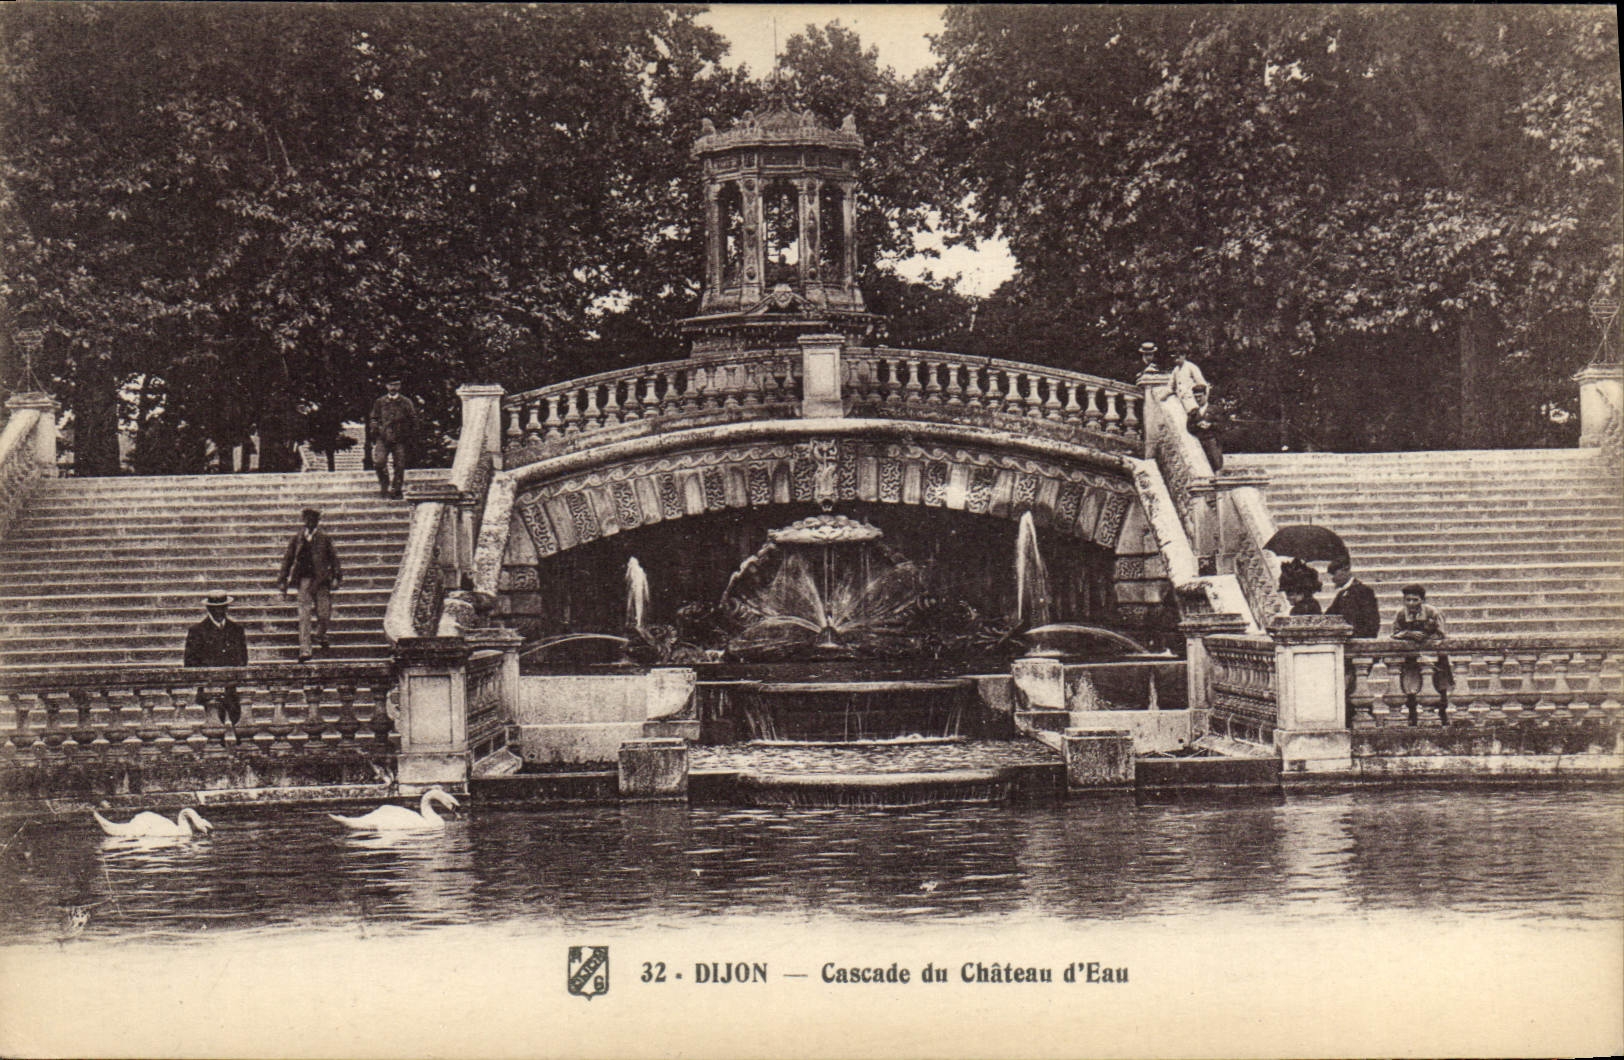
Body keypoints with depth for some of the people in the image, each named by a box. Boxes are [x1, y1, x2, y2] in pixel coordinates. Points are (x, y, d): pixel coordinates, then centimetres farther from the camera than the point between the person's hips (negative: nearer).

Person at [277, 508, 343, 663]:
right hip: (304, 579, 0)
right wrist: (283, 580, 7)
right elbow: (288, 558, 10)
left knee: (324, 615, 0)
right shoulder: (297, 537, 6)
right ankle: (304, 650, -7)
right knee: (304, 615, -7)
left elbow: (333, 557, 5)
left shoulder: (324, 538, 4)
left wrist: (336, 577, -5)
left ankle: (321, 636, 34)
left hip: (321, 580, 0)